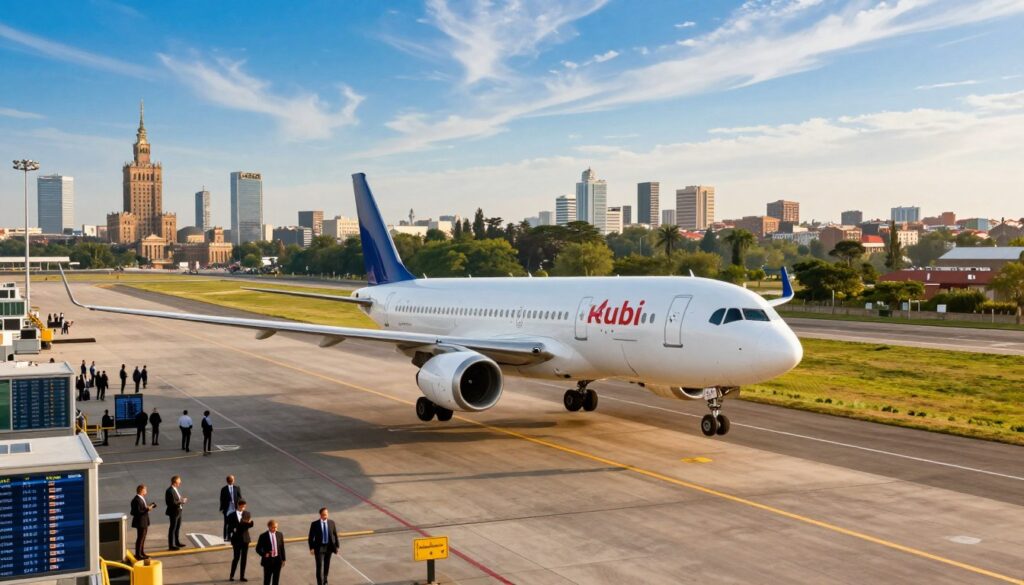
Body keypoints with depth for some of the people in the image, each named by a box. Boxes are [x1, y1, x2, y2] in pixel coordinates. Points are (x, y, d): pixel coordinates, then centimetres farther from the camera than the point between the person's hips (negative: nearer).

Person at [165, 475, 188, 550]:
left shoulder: (176, 489, 7)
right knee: (172, 529, 0)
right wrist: (182, 501, -19)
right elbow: (173, 503, -26)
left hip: (178, 512, 10)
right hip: (173, 512, -10)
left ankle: (177, 543, 34)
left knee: (177, 528, 21)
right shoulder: (170, 491, -22)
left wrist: (182, 501, 1)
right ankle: (171, 545, 8)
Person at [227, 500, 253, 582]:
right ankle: (231, 575, 15)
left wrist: (249, 522, -28)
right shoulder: (231, 516, -7)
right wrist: (229, 538, -6)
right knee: (236, 558, -1)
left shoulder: (247, 513, 1)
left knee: (244, 558, 8)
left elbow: (251, 525, -6)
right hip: (236, 540, -3)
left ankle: (242, 576, 15)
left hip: (245, 539, 3)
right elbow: (229, 528, -4)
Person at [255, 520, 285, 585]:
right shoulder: (263, 536, -10)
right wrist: (264, 554, -20)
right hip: (268, 560, -3)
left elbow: (282, 548, 8)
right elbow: (258, 549, -4)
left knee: (276, 580, 12)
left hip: (278, 560, 3)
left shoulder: (280, 535, 2)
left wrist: (283, 559, 7)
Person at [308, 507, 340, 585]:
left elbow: (335, 535, 5)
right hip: (319, 547, -3)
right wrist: (311, 548, -11)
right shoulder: (315, 524, -9)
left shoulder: (331, 522, -1)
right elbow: (311, 536, -5)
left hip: (329, 547, 3)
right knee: (320, 566, -9)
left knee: (326, 566, 15)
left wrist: (337, 546, 3)